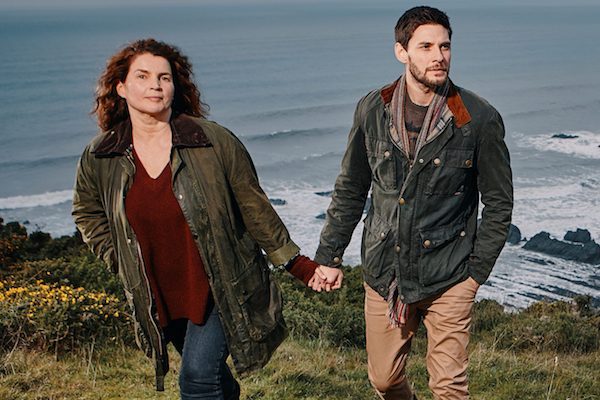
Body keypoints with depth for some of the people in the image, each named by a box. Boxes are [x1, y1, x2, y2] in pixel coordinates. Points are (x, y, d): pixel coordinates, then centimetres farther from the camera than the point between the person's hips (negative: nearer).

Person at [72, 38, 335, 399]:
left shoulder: (214, 142, -14)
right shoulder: (98, 158, -4)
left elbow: (255, 211, -6)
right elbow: (88, 214, 16)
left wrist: (300, 267, -5)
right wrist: (121, 261, 5)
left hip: (222, 290, -3)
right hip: (159, 299, 4)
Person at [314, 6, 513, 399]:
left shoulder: (479, 118, -9)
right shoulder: (372, 110, -2)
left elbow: (499, 203, 0)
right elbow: (350, 191, 9)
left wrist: (477, 271, -3)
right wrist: (329, 256, 9)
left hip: (448, 278, -3)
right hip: (383, 274, 3)